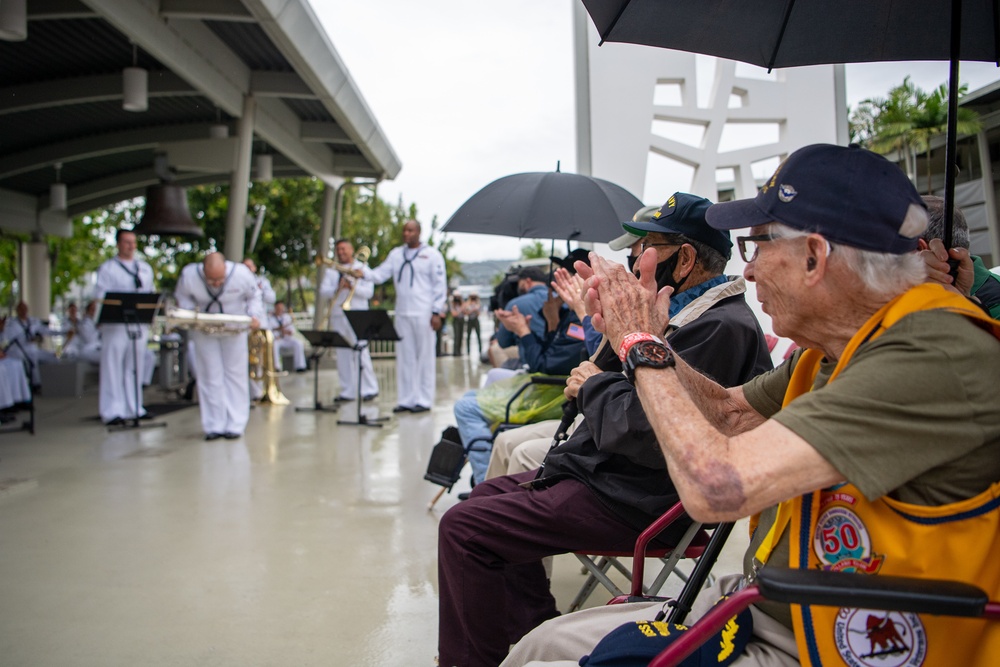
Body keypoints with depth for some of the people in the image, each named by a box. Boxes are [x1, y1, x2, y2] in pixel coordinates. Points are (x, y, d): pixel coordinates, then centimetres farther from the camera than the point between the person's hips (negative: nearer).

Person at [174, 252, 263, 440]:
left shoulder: (241, 274, -23)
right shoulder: (188, 275, -21)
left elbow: (254, 296, -7)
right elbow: (182, 297, -4)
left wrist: (255, 316, -22)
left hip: (234, 331, 0)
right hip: (204, 331, 1)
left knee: (235, 374, 1)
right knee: (210, 377, 1)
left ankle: (235, 425, 6)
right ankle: (214, 426, 6)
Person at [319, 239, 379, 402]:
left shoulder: (362, 268, 8)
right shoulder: (331, 271, 16)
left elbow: (369, 291, -3)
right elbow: (323, 292, 4)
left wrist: (353, 286, -17)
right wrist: (338, 288, -12)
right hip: (337, 316, 4)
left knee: (361, 352, -10)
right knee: (342, 355, 4)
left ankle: (370, 389, -6)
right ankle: (348, 391, 9)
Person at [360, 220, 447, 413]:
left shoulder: (432, 255, 0)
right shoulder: (396, 254, 13)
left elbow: (440, 285, -3)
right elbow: (380, 275, 7)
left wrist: (437, 312, -10)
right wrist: (364, 272, -14)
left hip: (423, 314, -5)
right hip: (402, 313, 5)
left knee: (424, 358, 0)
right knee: (404, 358, 7)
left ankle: (424, 400, 5)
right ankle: (407, 399, 13)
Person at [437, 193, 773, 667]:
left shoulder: (719, 326, -22)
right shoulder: (691, 314, 14)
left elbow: (647, 435, -29)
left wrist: (594, 386, -12)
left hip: (632, 500, -12)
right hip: (611, 474, 12)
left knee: (462, 528, -16)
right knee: (488, 494, 20)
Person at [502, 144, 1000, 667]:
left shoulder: (935, 359, -28)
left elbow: (715, 487, -34)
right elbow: (728, 413, 17)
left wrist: (644, 348, -18)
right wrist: (638, 334, 3)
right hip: (753, 608, 8)